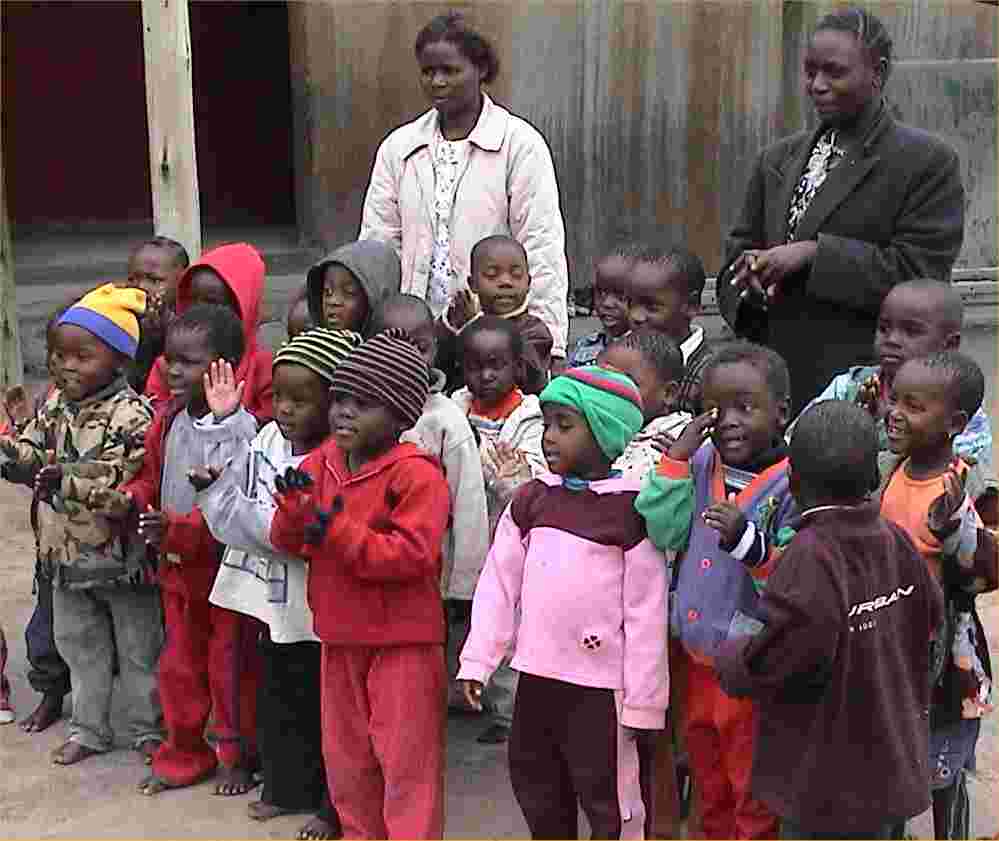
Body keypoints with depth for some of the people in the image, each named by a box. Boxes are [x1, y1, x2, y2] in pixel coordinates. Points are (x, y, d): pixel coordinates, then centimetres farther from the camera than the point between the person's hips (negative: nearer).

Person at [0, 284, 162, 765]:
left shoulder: (131, 413, -20)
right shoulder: (54, 405, 3)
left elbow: (122, 479, -27)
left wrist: (66, 479, -32)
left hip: (120, 557, -7)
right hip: (66, 554, 7)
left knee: (138, 647, 10)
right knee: (78, 644, 19)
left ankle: (147, 728, 26)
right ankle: (89, 729, 34)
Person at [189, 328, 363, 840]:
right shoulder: (267, 439, 1)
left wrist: (221, 494, -18)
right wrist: (220, 420, -9)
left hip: (318, 610, -7)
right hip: (276, 602, 7)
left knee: (324, 707, 9)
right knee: (276, 701, 21)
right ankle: (285, 786, 40)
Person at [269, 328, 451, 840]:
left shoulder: (415, 474, -17)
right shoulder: (319, 464, 4)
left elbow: (412, 553, -25)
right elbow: (287, 541, 6)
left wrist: (339, 532, -26)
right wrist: (294, 507, -16)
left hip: (401, 640, -7)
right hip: (339, 635, 7)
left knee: (405, 760, 1)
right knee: (345, 756, 19)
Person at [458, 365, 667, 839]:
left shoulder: (631, 509, -11)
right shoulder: (532, 500, 5)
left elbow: (645, 611, -11)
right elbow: (498, 583, 7)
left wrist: (642, 700, -11)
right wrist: (478, 659, 1)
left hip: (602, 683, -6)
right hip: (538, 674, 6)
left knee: (609, 800, 6)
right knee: (536, 788, 20)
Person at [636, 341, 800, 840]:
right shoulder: (700, 464, -1)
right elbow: (661, 533, -10)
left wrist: (746, 539, -37)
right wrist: (676, 457, -15)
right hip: (695, 659, 6)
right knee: (711, 797, 26)